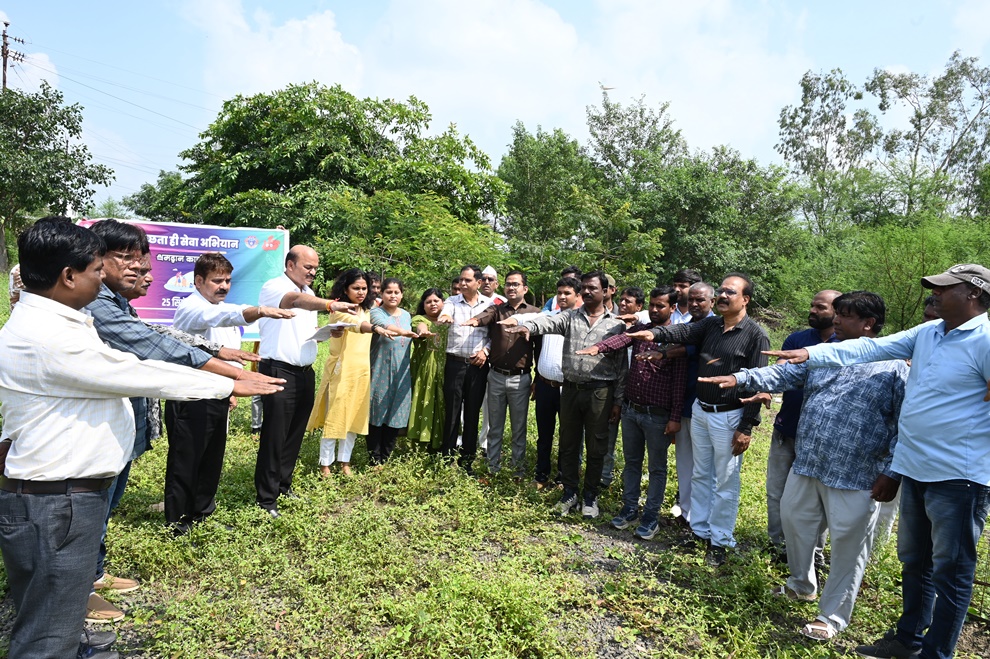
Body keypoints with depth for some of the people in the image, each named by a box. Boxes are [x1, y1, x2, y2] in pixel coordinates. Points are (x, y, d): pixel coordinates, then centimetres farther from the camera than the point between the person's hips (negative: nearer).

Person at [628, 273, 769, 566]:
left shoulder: (755, 335, -11)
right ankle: (699, 531, 29)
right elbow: (683, 331, -10)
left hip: (728, 416, -6)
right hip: (700, 410, 6)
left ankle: (720, 541, 19)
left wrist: (746, 428, -15)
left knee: (726, 482, 5)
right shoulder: (710, 325, 6)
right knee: (700, 476, 16)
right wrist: (654, 333, -32)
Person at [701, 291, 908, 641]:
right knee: (793, 520, 19)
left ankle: (832, 616, 25)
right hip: (807, 465, 6)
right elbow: (784, 373, 0)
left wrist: (892, 473, -12)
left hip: (856, 477, -6)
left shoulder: (895, 367, -7)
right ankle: (802, 585, 43)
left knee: (847, 545, 6)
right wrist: (741, 378, -15)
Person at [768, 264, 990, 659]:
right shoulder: (927, 333, 9)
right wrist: (813, 354, -3)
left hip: (958, 476, -8)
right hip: (914, 468, 8)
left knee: (950, 569, 7)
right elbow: (872, 349, 7)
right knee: (914, 560, 20)